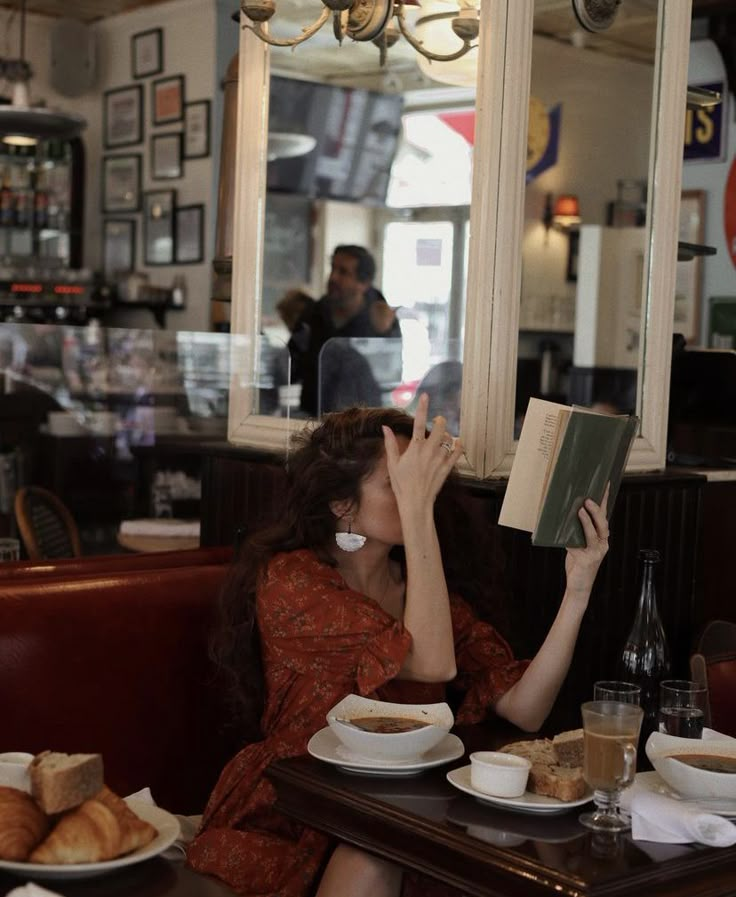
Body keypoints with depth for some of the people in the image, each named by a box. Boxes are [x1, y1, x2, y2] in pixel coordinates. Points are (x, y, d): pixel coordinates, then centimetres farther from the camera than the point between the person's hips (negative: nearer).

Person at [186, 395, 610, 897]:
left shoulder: (423, 586, 5)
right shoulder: (290, 580, -13)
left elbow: (523, 710, -7)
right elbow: (433, 664, -26)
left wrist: (578, 589, -16)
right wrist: (417, 507, -27)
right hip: (290, 821, -5)